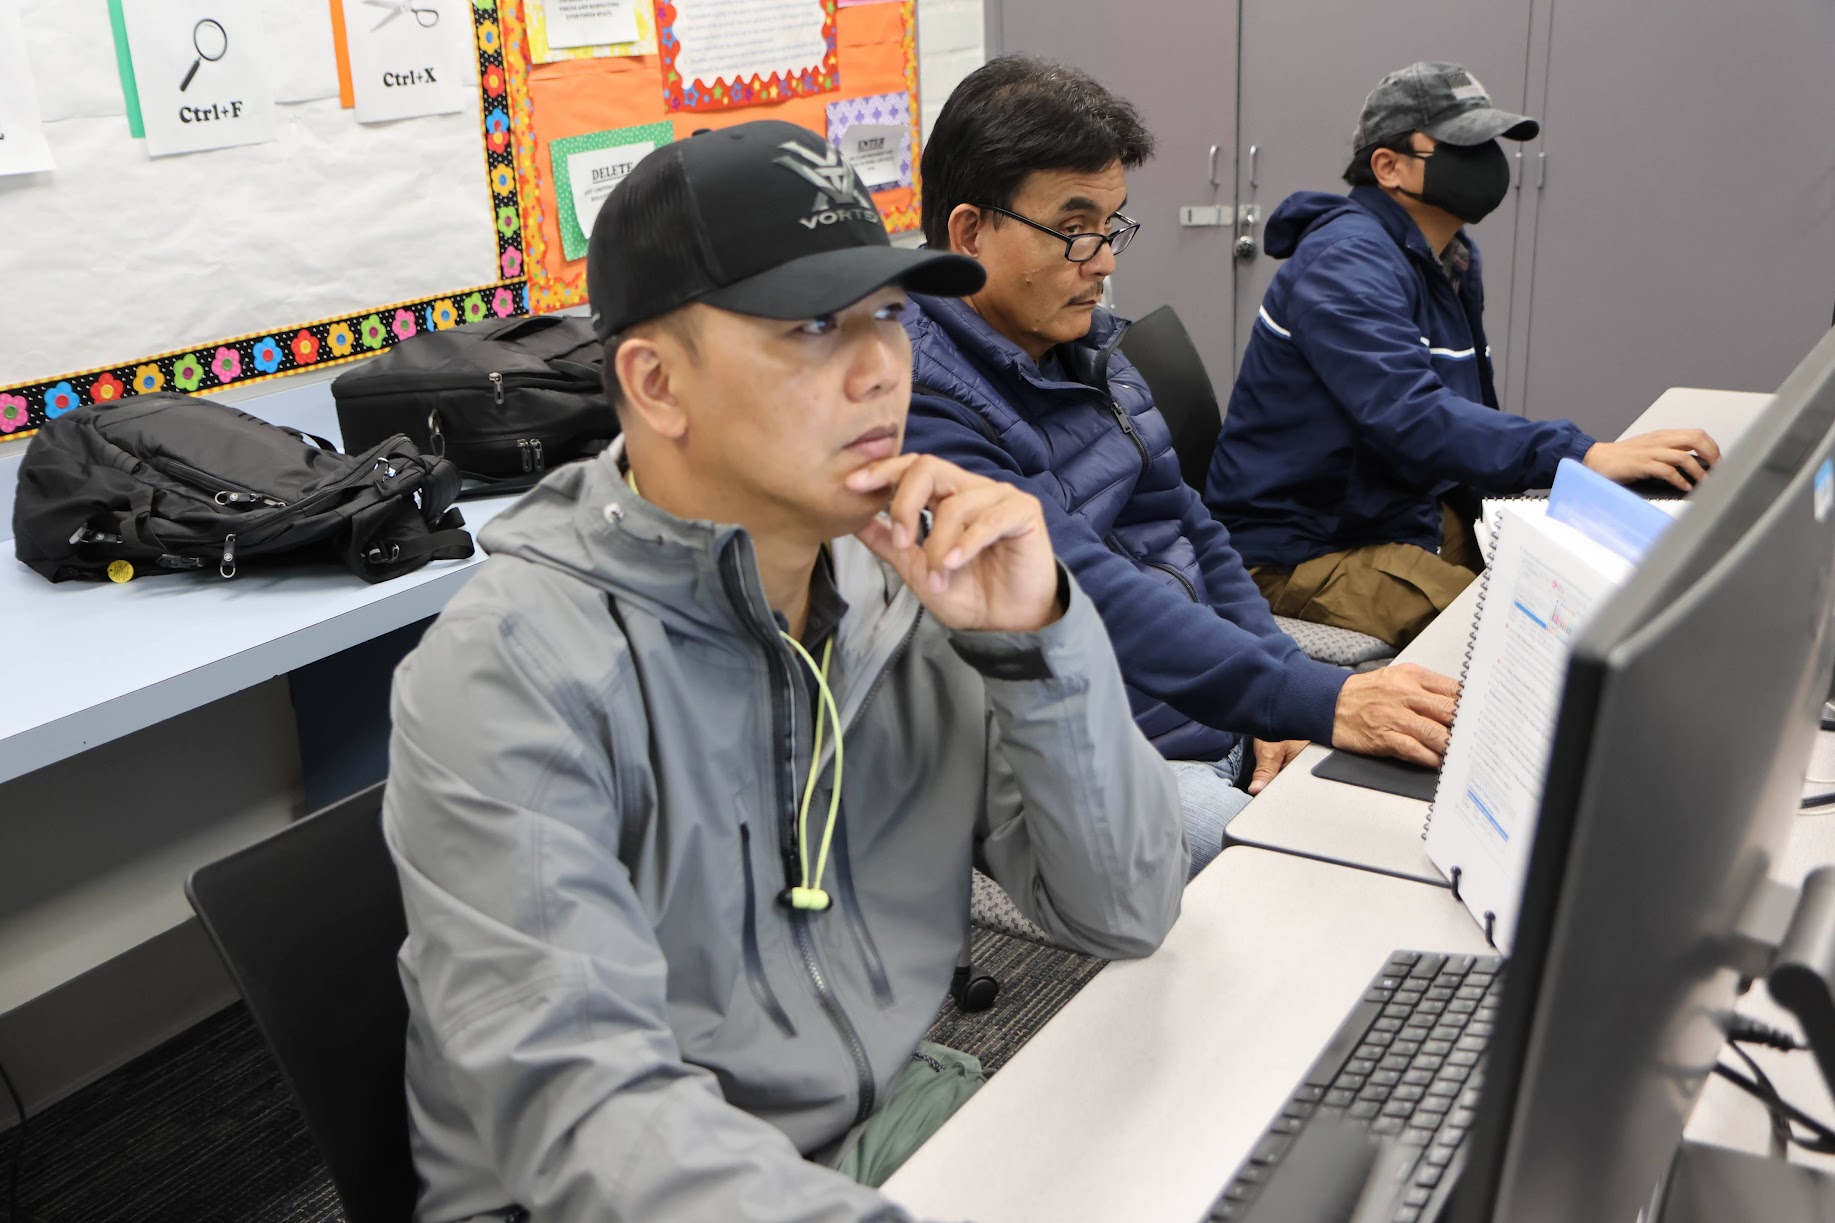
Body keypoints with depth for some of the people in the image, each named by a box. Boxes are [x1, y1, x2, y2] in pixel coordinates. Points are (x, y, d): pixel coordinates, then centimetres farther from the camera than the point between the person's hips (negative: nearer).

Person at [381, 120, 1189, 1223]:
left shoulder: (904, 584, -4)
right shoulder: (512, 673, -19)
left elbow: (1123, 914, -4)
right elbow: (581, 1100, -28)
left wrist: (1035, 638, -17)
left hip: (897, 1112, 3)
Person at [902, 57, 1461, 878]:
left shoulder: (1085, 345, 12)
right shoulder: (923, 402, -18)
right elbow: (1084, 593, -28)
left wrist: (1292, 703, 2)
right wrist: (1315, 702, -33)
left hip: (1232, 718, 8)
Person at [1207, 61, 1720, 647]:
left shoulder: (1454, 258, 12)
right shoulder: (1346, 263, -21)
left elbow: (1467, 414, 16)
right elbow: (1410, 418, -35)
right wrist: (1584, 457, -40)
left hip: (1412, 512, 10)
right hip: (1303, 551, -10)